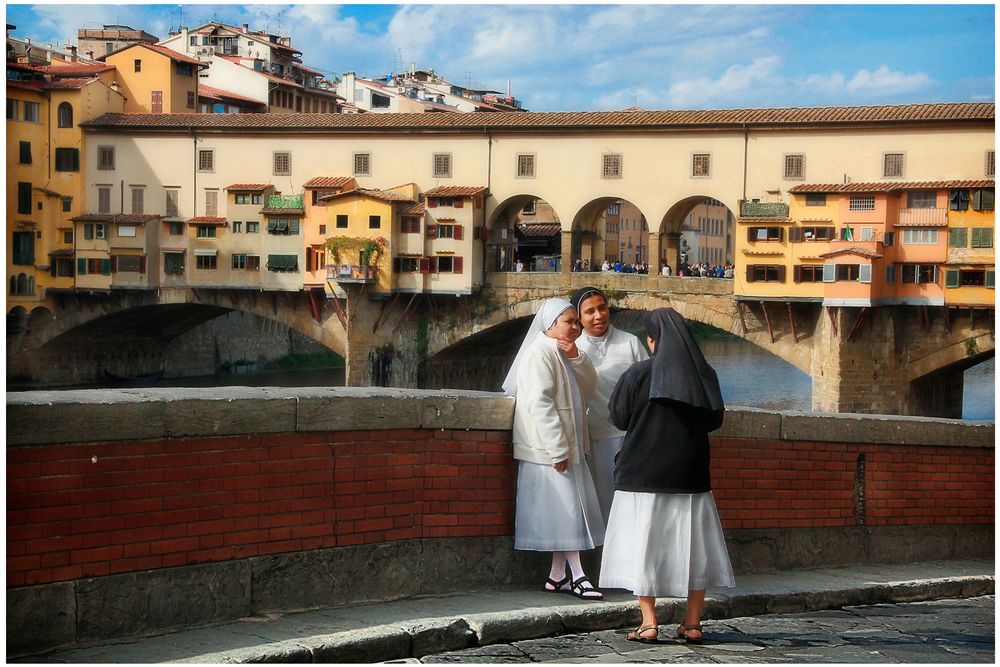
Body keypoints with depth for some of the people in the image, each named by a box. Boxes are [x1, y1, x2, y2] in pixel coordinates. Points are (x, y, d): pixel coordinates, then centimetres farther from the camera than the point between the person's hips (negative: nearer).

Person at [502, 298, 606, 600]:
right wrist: (557, 450, -22)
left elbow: (589, 387, 11)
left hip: (568, 447, 9)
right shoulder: (539, 354, -15)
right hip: (548, 449, -9)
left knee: (567, 511, 9)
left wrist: (576, 357, -6)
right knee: (566, 508, -7)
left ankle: (558, 576, 14)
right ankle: (577, 575, -3)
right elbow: (540, 404, -20)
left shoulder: (564, 354, 15)